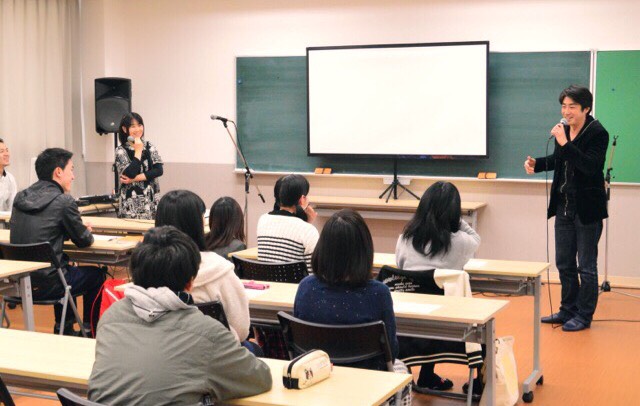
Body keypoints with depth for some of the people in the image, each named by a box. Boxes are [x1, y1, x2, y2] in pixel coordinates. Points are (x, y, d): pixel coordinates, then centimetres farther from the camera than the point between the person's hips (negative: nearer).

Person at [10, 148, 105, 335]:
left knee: (67, 266, 34)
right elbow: (84, 241, -3)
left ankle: (65, 330, 39)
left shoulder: (20, 198, 6)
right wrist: (88, 232, 20)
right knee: (96, 274, 17)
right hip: (45, 286, -7)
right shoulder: (63, 201, -15)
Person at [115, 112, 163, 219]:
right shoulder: (121, 151, -2)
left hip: (151, 201, 3)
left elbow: (159, 170, -4)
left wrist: (135, 178, -11)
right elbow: (131, 173, -15)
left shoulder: (150, 147, 8)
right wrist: (138, 151, -9)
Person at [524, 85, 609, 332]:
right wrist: (536, 164, 5)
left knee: (586, 265, 3)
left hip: (587, 209, -7)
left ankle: (584, 316, 14)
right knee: (564, 263, 15)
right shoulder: (565, 129, 4)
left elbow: (591, 166, -29)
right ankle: (568, 310, 28)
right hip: (564, 205, 7)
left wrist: (565, 143, -30)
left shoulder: (597, 133, -16)